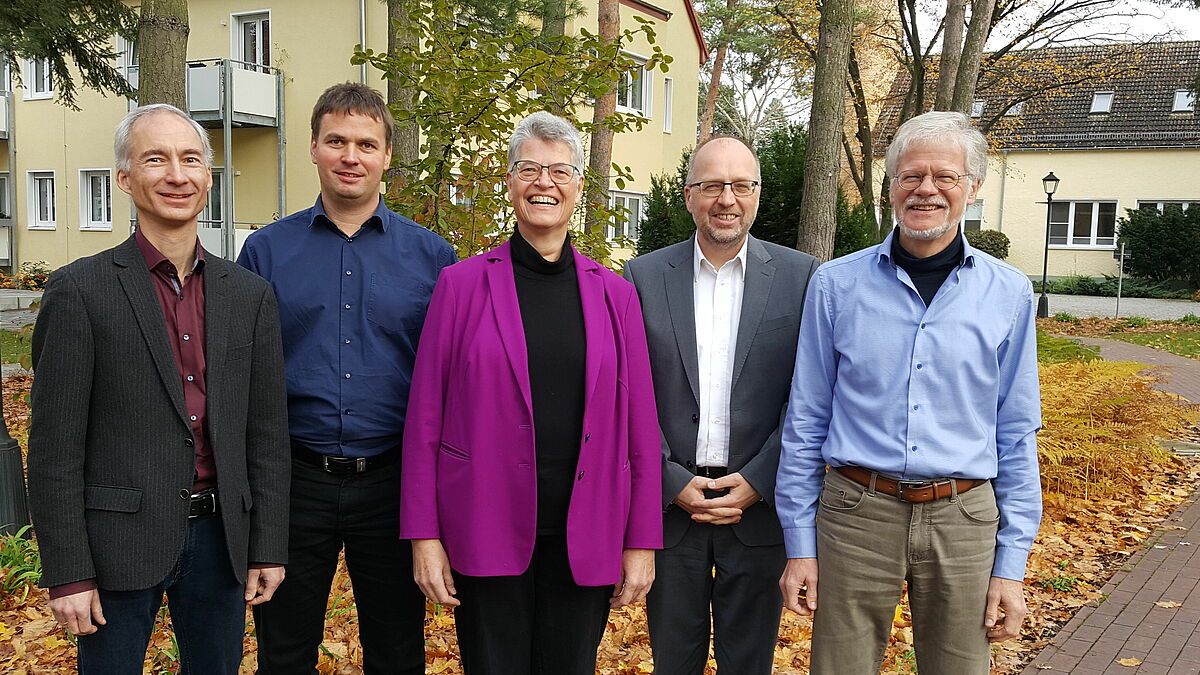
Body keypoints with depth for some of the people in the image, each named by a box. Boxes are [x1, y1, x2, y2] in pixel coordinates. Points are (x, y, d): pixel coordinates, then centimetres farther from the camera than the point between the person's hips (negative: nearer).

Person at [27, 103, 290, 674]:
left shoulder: (249, 295, 4)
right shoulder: (79, 290, -7)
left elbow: (266, 433, 6)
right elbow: (54, 449, -7)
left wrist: (268, 546, 4)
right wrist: (67, 573, -9)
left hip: (218, 538, 4)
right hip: (119, 542, -3)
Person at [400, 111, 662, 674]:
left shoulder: (614, 294, 5)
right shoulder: (463, 284, 0)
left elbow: (639, 425, 5)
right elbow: (425, 417, -1)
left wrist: (642, 541, 2)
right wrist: (423, 535, -4)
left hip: (586, 537, 2)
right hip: (487, 532, -1)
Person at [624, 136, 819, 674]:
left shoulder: (799, 276, -1)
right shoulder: (644, 276, 0)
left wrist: (757, 481, -10)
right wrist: (673, 483, -8)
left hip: (759, 503, 0)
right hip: (668, 502, 1)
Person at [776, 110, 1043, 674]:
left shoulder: (1009, 295, 3)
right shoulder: (837, 284, -1)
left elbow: (1016, 436, 6)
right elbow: (805, 423, 2)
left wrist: (1012, 564, 3)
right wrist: (800, 545, 1)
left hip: (962, 521, 1)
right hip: (856, 514, -1)